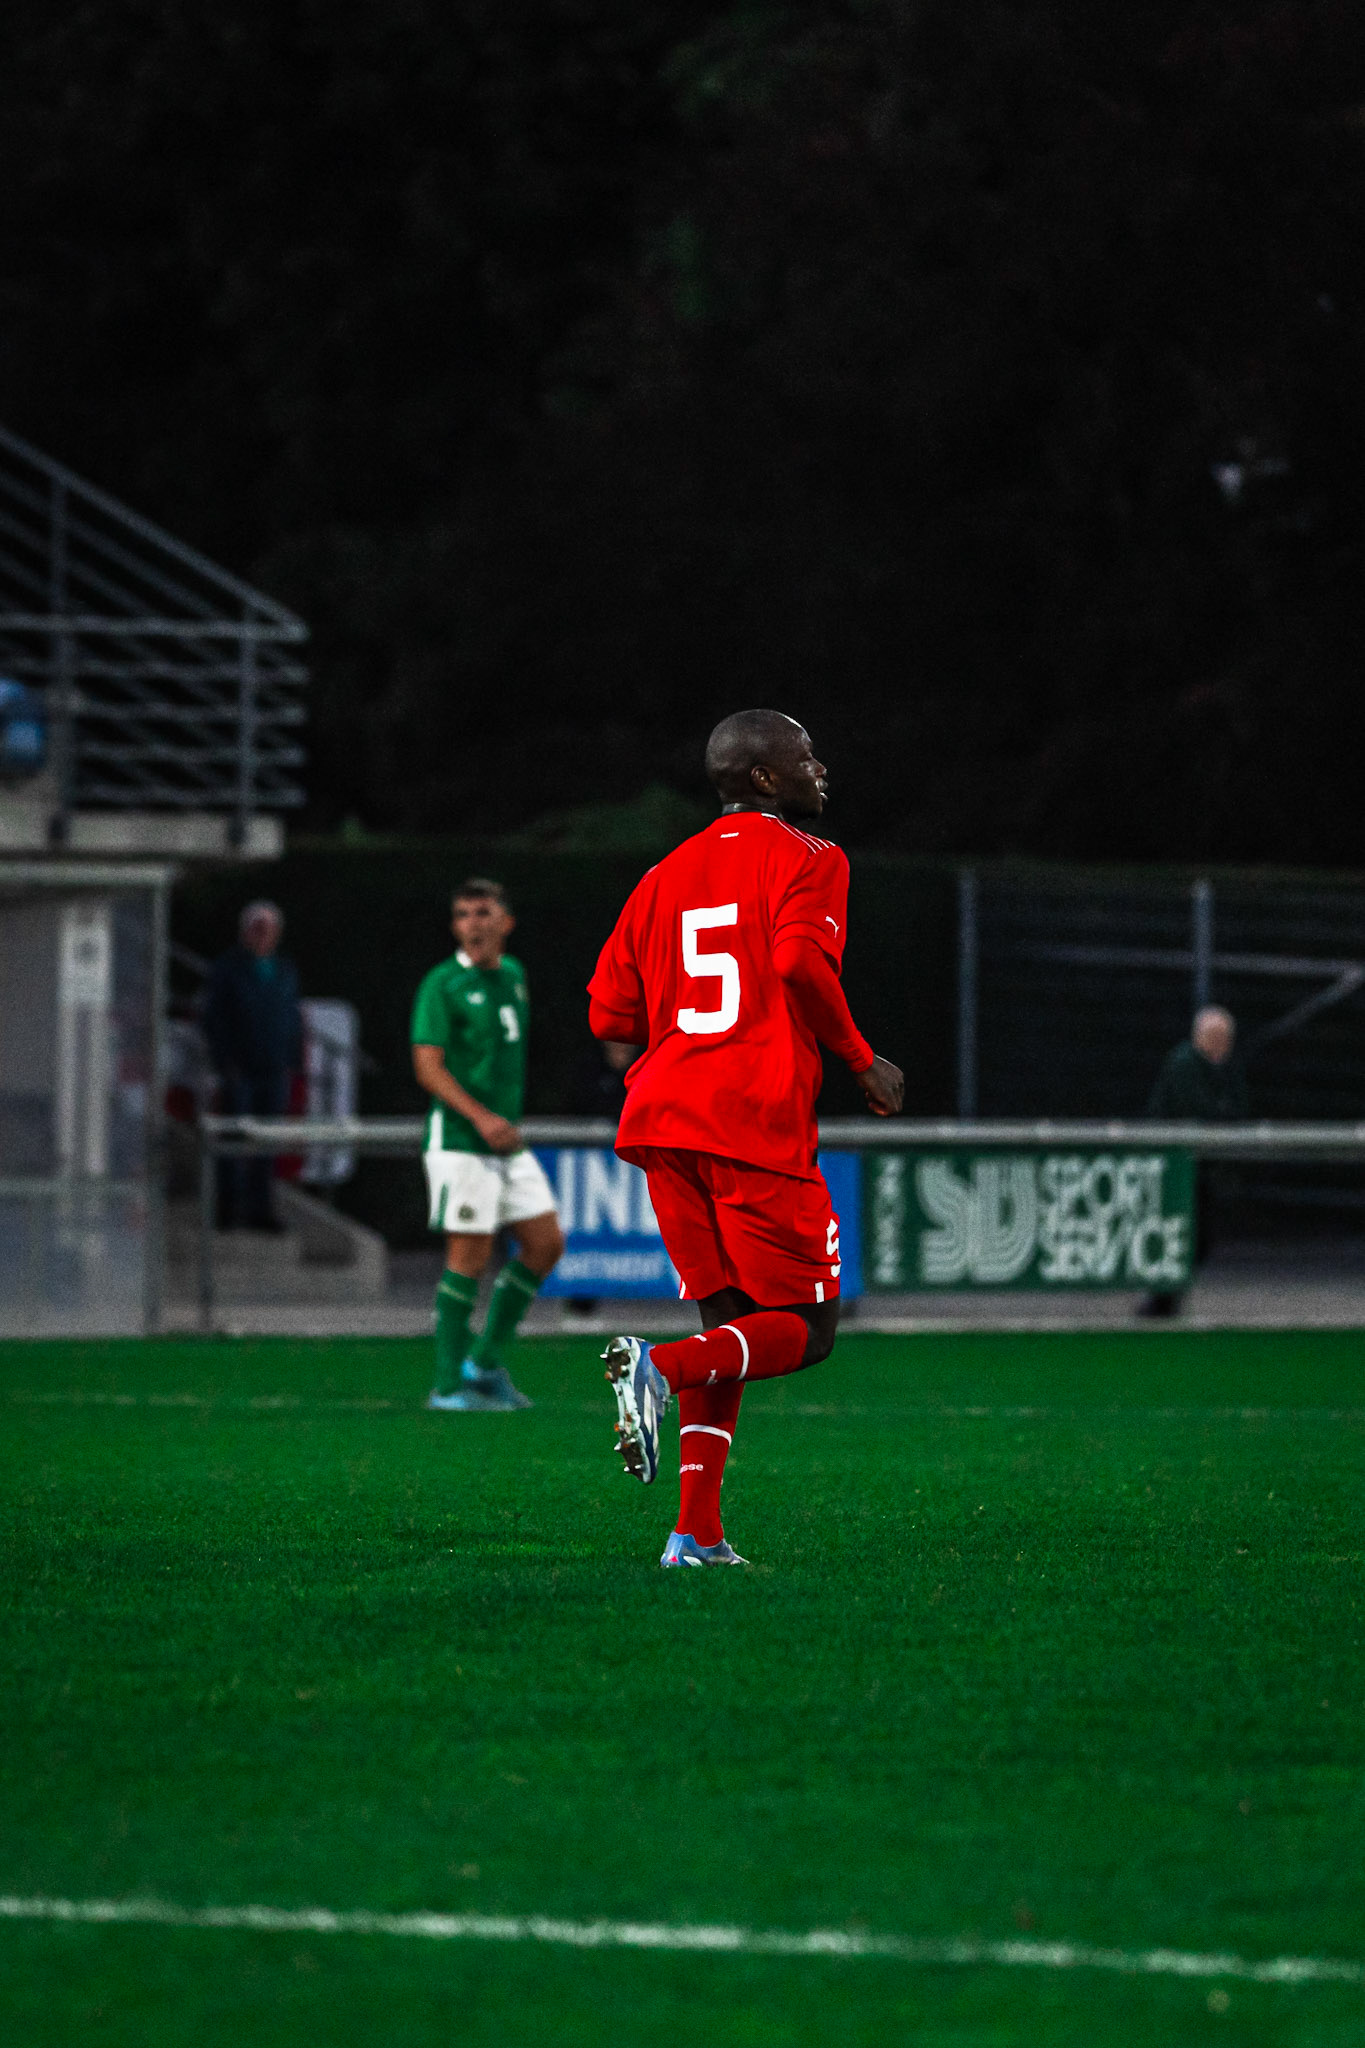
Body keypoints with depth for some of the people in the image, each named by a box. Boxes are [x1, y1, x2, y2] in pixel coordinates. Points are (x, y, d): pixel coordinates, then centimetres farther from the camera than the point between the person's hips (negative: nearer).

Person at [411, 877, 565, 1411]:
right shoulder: (443, 984, -10)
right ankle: (449, 1385, 1)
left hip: (507, 1141, 8)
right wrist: (481, 1117, -26)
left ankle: (485, 1363, 16)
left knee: (545, 1243, 6)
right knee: (469, 1256, -7)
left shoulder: (512, 976, 13)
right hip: (460, 1141, -8)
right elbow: (428, 1065, -16)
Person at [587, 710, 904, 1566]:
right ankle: (663, 1366, -24)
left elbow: (611, 1012, 13)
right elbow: (801, 958, -19)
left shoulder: (667, 875, 19)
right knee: (806, 1328, 3)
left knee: (731, 1322, 15)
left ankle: (698, 1532, 5)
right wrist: (862, 1061, -6)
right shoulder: (806, 860, 0)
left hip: (663, 1117, 7)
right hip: (758, 1125, -7)